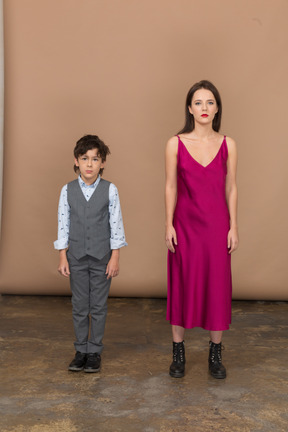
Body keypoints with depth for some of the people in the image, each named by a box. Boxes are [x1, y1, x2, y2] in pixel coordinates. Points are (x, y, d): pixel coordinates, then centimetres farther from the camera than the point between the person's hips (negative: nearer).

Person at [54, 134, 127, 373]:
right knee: (79, 306, 10)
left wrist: (115, 257, -6)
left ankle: (95, 351, 20)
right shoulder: (68, 190, 0)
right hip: (77, 257, 2)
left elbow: (116, 224, -4)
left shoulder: (110, 190, -5)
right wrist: (63, 257, 1)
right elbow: (63, 224, 3)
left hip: (102, 257, -1)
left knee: (98, 306, 7)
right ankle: (81, 350, 24)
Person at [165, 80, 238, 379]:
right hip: (185, 224, -1)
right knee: (181, 285, 6)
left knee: (217, 286, 6)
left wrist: (233, 227, 0)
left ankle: (215, 354, 22)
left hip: (217, 223, 1)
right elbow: (171, 187, -1)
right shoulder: (175, 144, -1)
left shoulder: (227, 145, 2)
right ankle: (178, 353, 20)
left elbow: (231, 188, 4)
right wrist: (169, 225, -5)